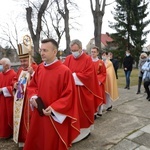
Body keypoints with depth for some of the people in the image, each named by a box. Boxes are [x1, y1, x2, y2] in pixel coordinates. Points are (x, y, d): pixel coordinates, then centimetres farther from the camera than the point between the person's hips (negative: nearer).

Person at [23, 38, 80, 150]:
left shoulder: (64, 71, -19)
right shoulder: (40, 68, 2)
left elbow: (69, 96, -17)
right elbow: (32, 85, 14)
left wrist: (53, 108, -22)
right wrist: (33, 97, -6)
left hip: (55, 117, -6)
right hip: (39, 114, 6)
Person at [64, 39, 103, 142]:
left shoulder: (87, 59, -7)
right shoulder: (68, 59, 4)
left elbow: (88, 75, -16)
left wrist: (73, 76, -15)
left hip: (83, 91, -3)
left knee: (83, 111, 10)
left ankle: (84, 130, 29)